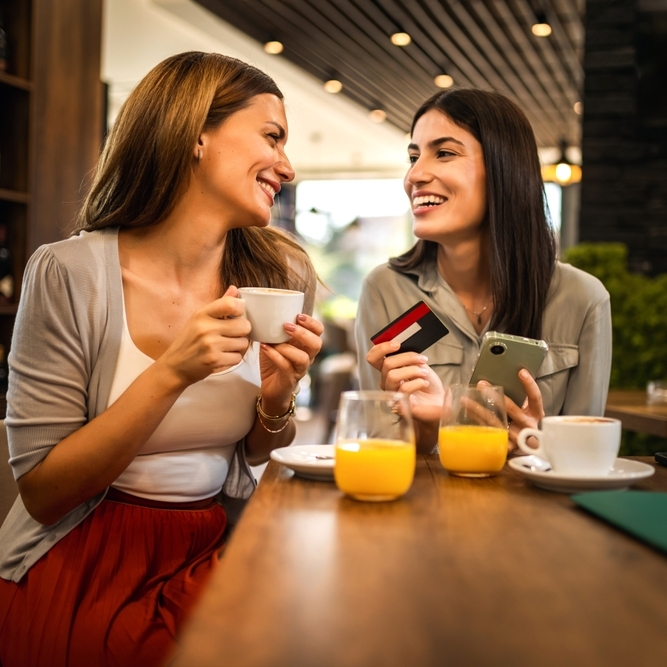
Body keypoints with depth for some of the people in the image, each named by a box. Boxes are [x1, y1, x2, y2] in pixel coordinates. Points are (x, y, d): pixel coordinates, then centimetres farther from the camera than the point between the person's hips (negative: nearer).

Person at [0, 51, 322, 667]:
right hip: (86, 565, -4)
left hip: (218, 553, 5)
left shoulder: (280, 278, -1)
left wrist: (277, 399, -14)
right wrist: (171, 374, -24)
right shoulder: (70, 273, -13)